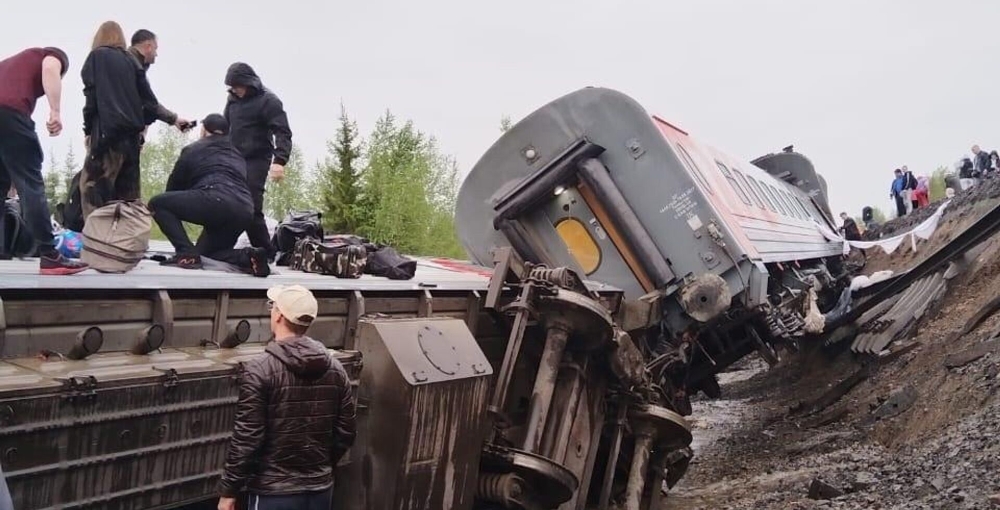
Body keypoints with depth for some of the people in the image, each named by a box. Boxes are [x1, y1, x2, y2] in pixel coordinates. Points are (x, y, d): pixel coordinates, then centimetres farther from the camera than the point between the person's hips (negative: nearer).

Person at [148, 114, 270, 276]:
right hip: (244, 211, 6)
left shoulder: (193, 150, 17)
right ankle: (249, 257, -1)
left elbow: (173, 186, 23)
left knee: (157, 204, 11)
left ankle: (187, 254, -7)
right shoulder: (237, 155, 31)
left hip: (216, 201, -6)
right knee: (205, 251, 27)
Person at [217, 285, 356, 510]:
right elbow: (346, 433, 6)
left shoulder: (260, 369, -15)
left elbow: (246, 438, -16)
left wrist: (228, 491, -6)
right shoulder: (335, 368, 2)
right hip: (321, 488, 5)